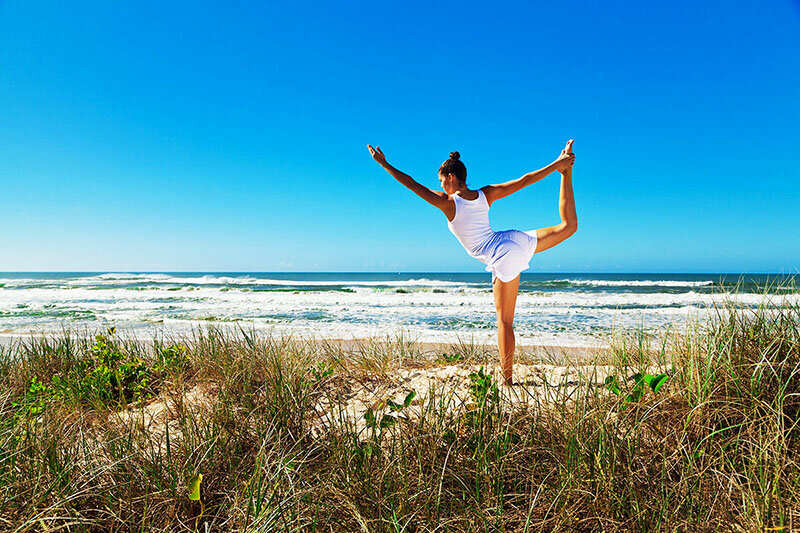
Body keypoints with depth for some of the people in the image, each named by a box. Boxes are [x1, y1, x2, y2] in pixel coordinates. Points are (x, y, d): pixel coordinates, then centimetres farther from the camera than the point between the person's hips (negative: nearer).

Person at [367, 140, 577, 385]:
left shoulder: (448, 203, -8)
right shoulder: (485, 194, 4)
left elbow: (411, 183, -3)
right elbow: (524, 180, 5)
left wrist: (383, 163, 6)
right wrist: (556, 165, 14)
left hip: (503, 259, -4)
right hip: (516, 240, 4)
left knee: (504, 321, 3)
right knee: (568, 226, 24)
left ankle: (508, 378, 11)